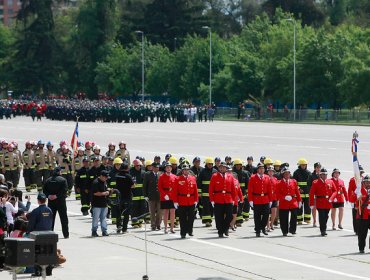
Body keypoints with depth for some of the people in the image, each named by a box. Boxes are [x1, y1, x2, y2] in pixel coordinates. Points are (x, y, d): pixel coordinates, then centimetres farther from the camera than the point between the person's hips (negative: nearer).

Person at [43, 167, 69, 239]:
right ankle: (66, 234, 4)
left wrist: (48, 195, -7)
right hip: (60, 201, -4)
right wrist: (57, 196, -15)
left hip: (51, 202, 4)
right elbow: (64, 190, -17)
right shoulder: (63, 180, -7)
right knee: (63, 218, 3)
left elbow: (44, 190, 3)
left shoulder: (48, 180, 7)